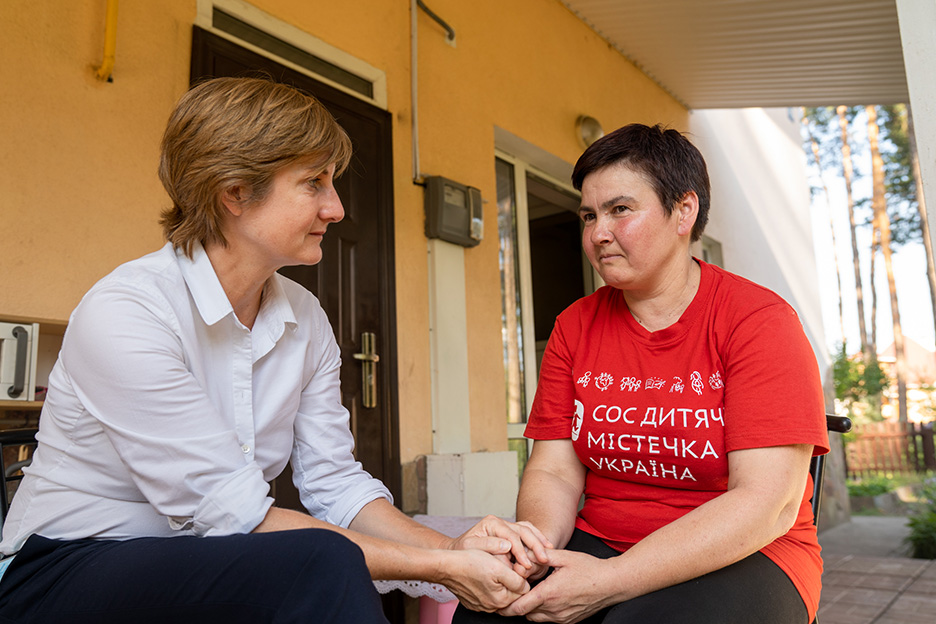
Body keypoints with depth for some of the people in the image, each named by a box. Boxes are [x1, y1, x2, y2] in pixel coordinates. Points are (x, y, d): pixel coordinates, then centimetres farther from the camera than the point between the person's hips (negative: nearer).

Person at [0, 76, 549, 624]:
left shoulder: (305, 318, 0)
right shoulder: (122, 313, -22)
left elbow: (335, 482, -4)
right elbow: (230, 512, -26)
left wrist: (452, 546, -22)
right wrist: (439, 567, -26)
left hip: (205, 568, 6)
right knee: (320, 565, -31)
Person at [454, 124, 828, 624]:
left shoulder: (759, 320, -10)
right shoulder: (574, 328, 5)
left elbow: (768, 504, -18)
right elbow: (553, 472, 2)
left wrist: (610, 581, -25)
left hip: (740, 559, -2)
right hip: (598, 544, 3)